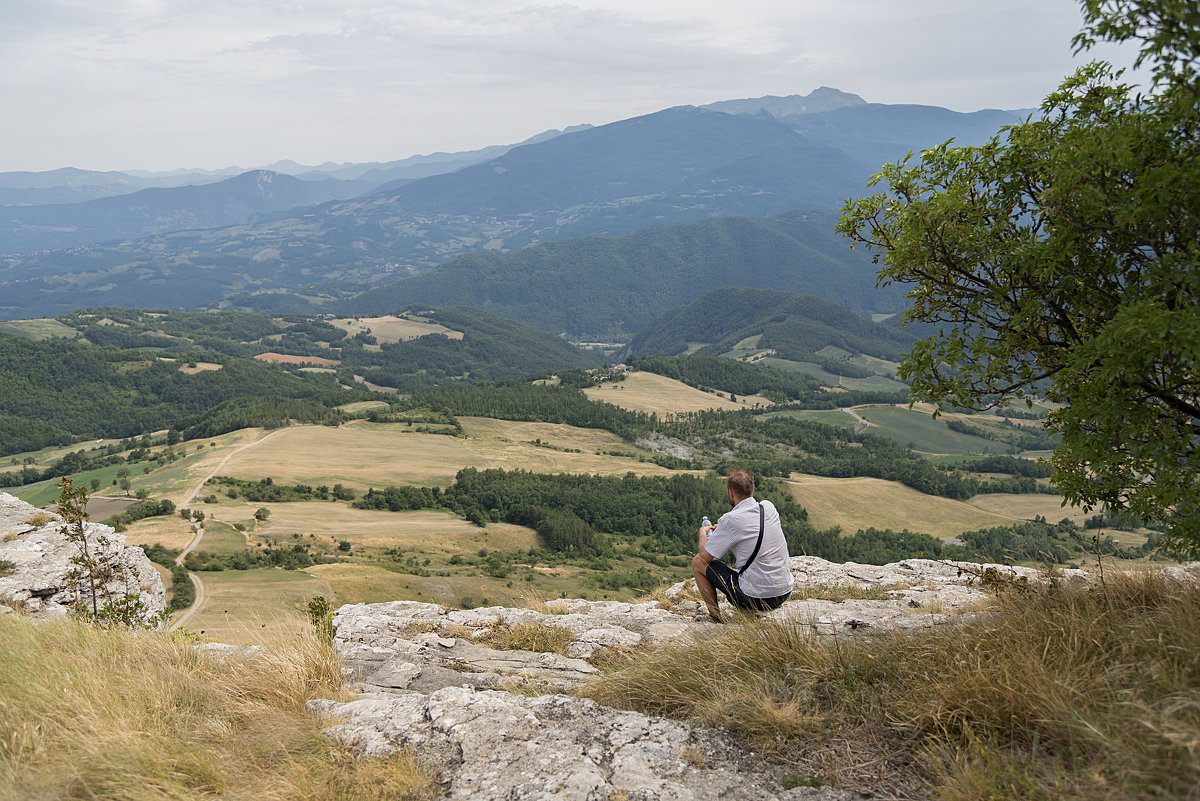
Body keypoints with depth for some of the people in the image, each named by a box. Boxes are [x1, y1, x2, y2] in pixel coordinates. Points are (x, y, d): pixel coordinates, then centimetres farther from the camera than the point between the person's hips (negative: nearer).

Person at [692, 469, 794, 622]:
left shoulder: (729, 520, -16)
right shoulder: (769, 507, 1)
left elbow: (706, 557, -5)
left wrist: (702, 533, 15)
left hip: (754, 598, -6)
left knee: (698, 562, 9)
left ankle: (715, 618, 15)